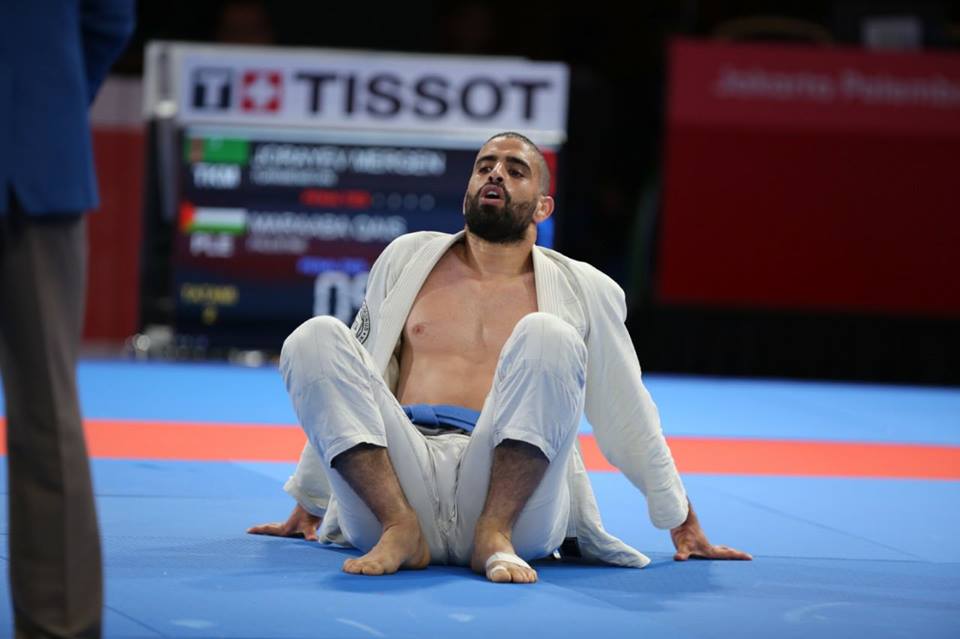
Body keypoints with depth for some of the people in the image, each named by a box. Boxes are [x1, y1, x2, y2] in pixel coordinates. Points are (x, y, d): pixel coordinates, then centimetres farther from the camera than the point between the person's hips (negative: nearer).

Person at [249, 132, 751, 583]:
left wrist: (685, 526, 25)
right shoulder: (406, 260, 22)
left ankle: (496, 535, -27)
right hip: (393, 489, 2)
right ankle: (401, 530, -26)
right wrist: (309, 504, 31)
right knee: (316, 339, -20)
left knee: (547, 336, -26)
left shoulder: (583, 291, 18)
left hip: (514, 496, -2)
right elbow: (341, 392, 29)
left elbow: (630, 419, 23)